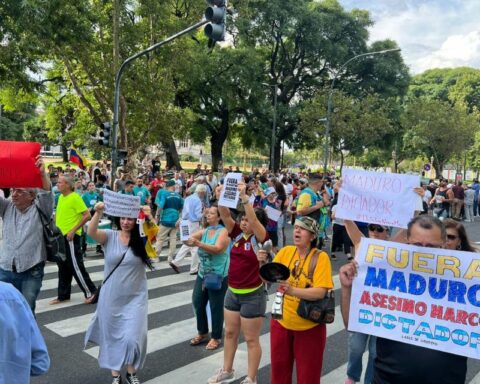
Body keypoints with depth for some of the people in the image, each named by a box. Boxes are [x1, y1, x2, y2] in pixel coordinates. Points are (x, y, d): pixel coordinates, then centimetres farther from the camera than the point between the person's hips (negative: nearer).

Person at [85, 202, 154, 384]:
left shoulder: (142, 239, -5)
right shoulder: (110, 236, -4)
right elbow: (91, 232, -20)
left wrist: (149, 217, -38)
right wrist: (98, 212, -37)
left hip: (135, 298, -1)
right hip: (111, 298, 1)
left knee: (133, 338, -1)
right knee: (112, 337, 14)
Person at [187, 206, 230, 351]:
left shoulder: (223, 231, -12)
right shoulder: (204, 231, 6)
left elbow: (217, 249, -28)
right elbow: (188, 239, -4)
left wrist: (198, 244, -39)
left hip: (218, 276, -6)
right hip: (202, 274, 6)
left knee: (216, 307, 4)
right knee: (197, 303, 11)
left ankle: (216, 338, 21)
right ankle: (203, 333, 31)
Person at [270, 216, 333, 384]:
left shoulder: (321, 257, -15)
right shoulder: (285, 251, -4)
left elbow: (320, 292, -24)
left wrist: (292, 290, -37)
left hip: (309, 327, -4)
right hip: (281, 322, 4)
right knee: (279, 369, 19)